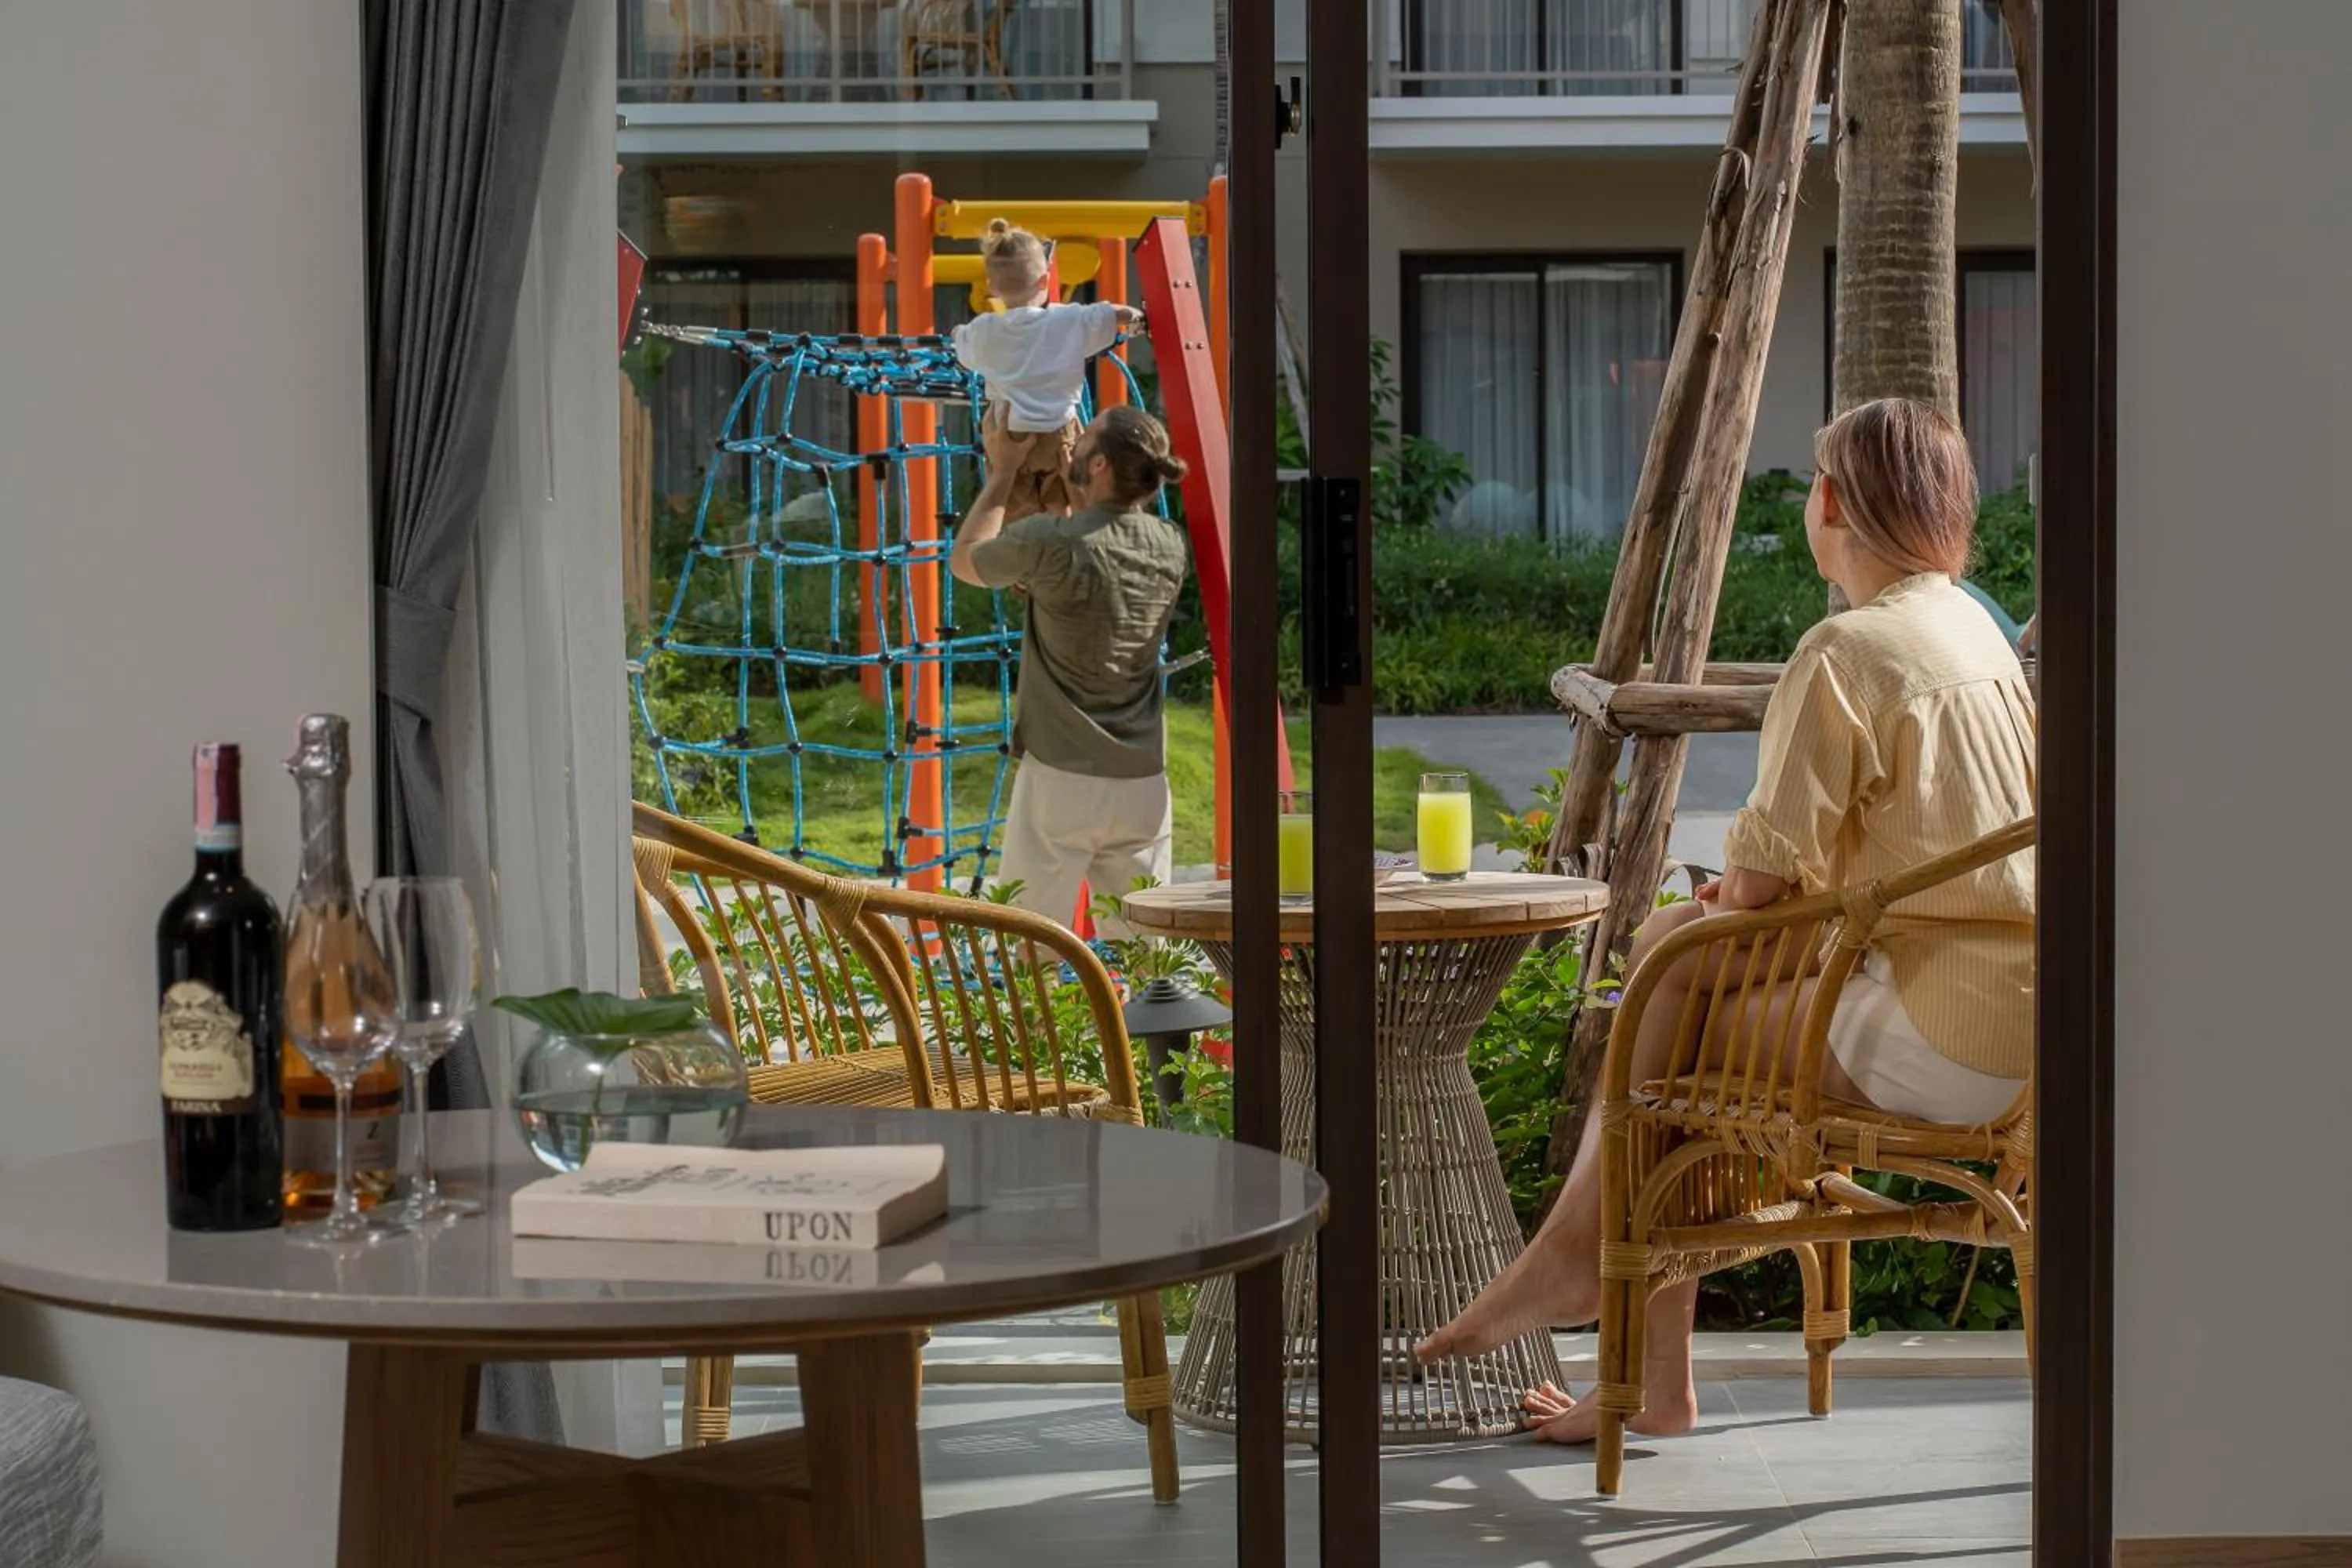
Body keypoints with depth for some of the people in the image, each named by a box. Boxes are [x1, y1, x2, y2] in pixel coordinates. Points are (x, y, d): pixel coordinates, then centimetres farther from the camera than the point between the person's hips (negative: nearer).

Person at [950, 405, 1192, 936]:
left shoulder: (1051, 543, -15)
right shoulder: (1171, 547, 2)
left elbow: (964, 559, 5)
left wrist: (1003, 473, 12)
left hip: (1062, 778, -5)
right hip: (1143, 780, 5)